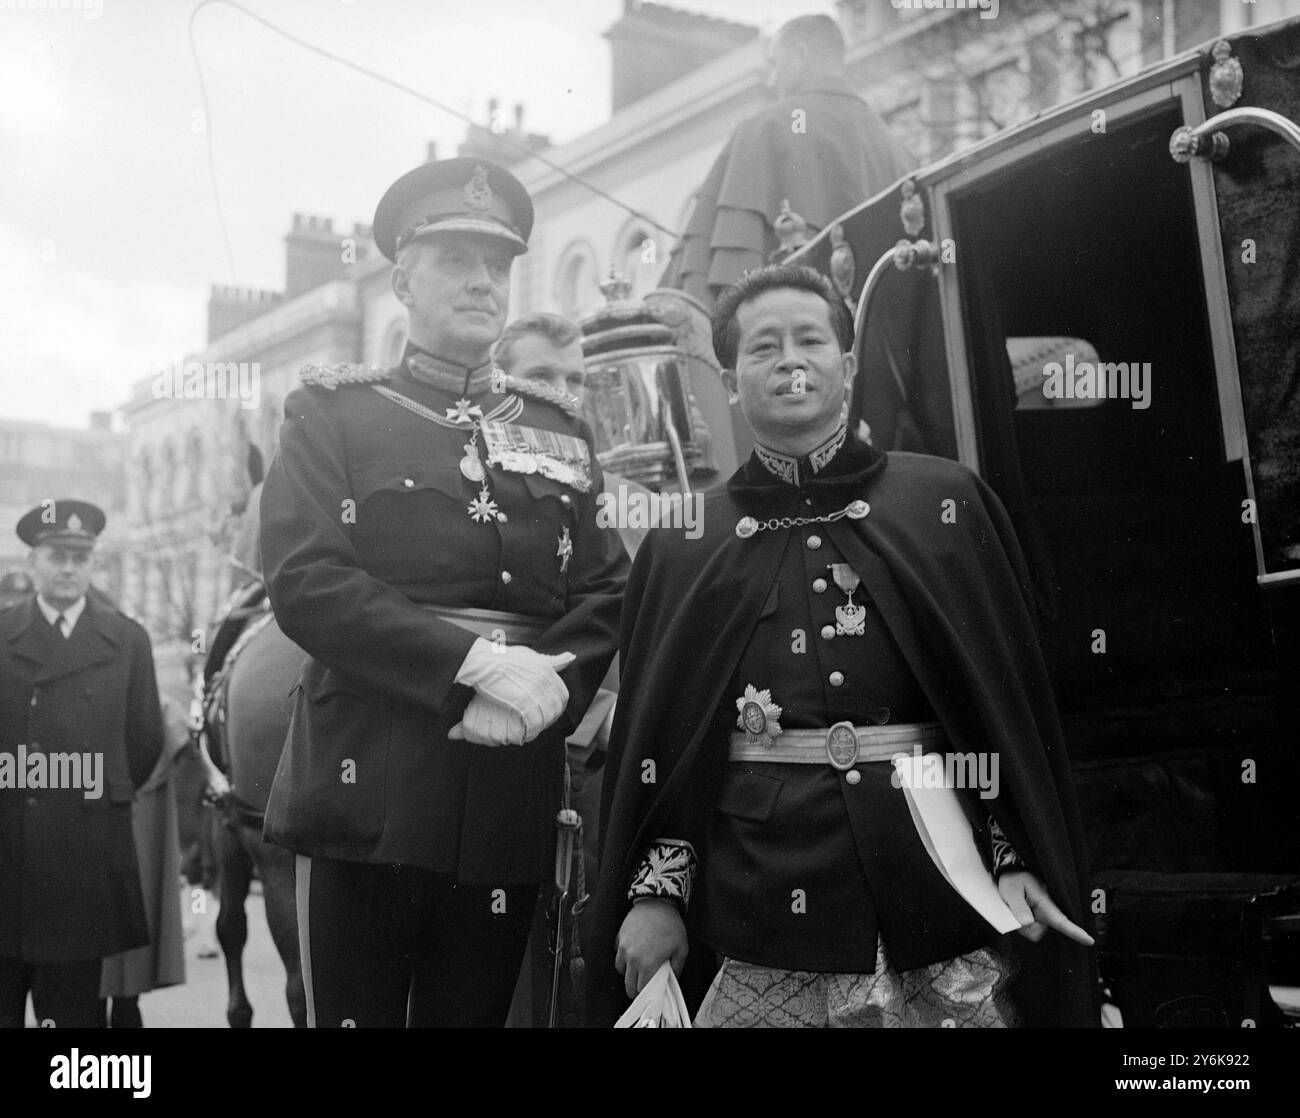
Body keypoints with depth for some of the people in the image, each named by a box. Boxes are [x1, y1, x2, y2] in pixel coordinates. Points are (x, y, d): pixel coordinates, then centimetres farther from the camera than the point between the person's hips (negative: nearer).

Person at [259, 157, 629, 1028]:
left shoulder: (561, 429, 17)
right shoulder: (333, 412, 6)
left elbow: (606, 592, 9)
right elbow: (304, 579, -8)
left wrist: (547, 685, -13)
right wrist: (477, 661, -17)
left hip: (512, 800, 3)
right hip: (367, 791, -3)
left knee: (476, 1010, 9)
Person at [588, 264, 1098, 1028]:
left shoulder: (948, 502, 6)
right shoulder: (681, 545, 9)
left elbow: (1012, 693, 3)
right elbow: (654, 733, 7)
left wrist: (1019, 859, -5)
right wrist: (657, 888, -1)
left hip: (935, 886, 0)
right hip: (758, 905, 1)